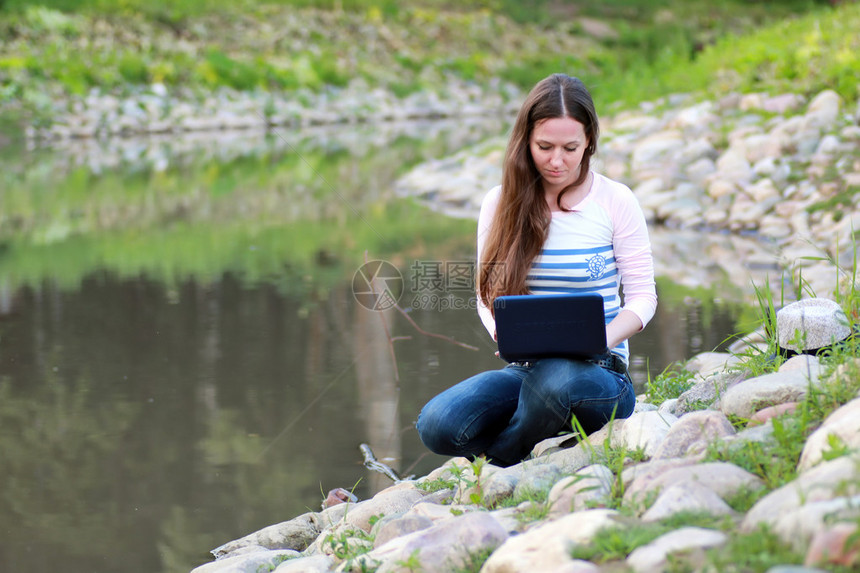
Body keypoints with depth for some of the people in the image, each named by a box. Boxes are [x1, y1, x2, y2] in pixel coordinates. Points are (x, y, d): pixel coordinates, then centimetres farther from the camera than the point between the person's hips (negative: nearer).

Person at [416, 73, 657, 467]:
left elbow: (642, 294, 1)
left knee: (555, 379, -40)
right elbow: (487, 296, 10)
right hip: (525, 371, 2)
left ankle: (502, 461, -6)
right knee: (438, 424, -26)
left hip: (599, 373, -2)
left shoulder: (615, 201, -1)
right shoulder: (501, 204, 6)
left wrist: (604, 340, -19)